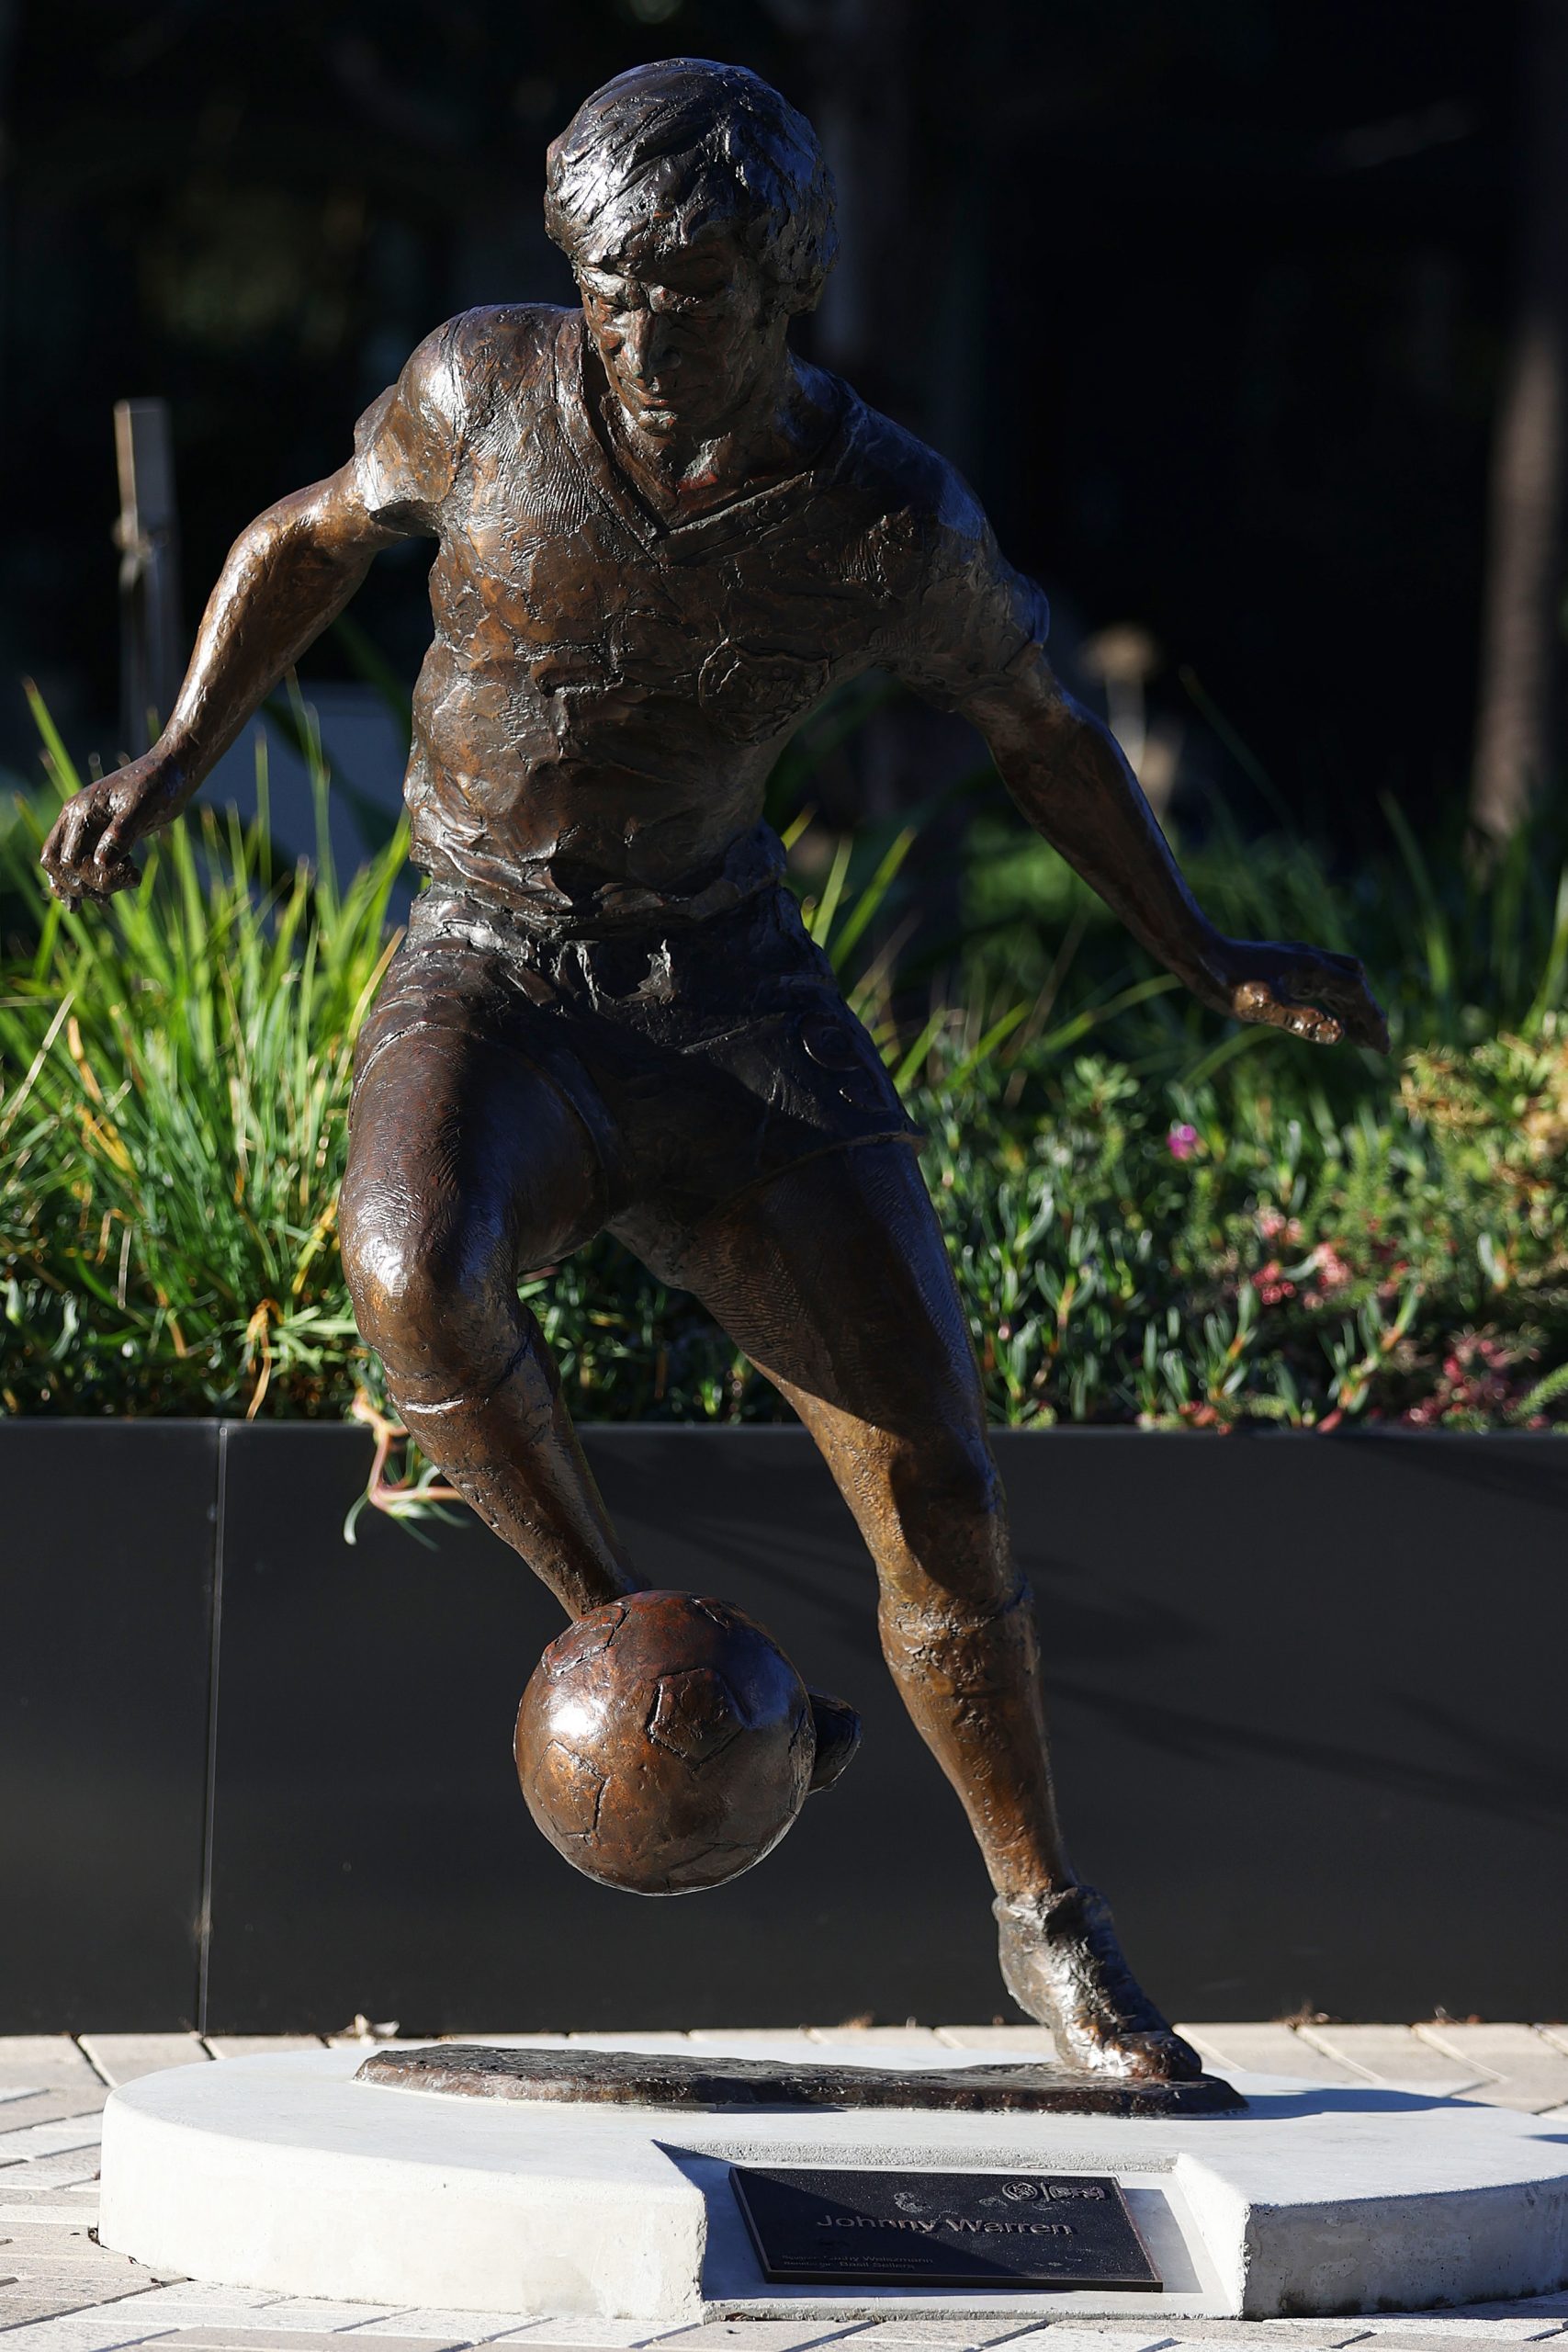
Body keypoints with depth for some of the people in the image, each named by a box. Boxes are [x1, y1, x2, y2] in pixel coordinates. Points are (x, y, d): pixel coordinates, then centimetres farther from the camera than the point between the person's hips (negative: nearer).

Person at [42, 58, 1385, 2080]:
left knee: (942, 1501, -2)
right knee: (414, 1265, -37)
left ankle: (1051, 1924, 19)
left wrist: (1215, 972, 7)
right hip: (492, 984, -1)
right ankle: (619, 1631, -14)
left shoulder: (892, 526, -10)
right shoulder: (486, 388, -10)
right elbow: (316, 537, 10)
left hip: (732, 989, 1)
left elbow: (1044, 737, 8)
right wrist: (174, 761, -1)